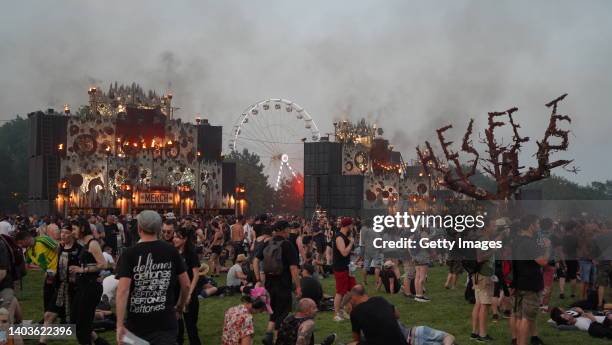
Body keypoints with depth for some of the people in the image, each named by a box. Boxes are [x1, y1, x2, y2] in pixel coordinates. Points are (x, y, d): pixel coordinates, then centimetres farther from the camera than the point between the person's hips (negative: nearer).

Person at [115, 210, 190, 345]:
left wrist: (120, 325, -18)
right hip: (165, 321, 0)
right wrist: (180, 307, 22)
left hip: (136, 322, 0)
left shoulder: (129, 254, -6)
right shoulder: (171, 251, 0)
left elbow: (123, 290, -17)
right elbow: (186, 284, 5)